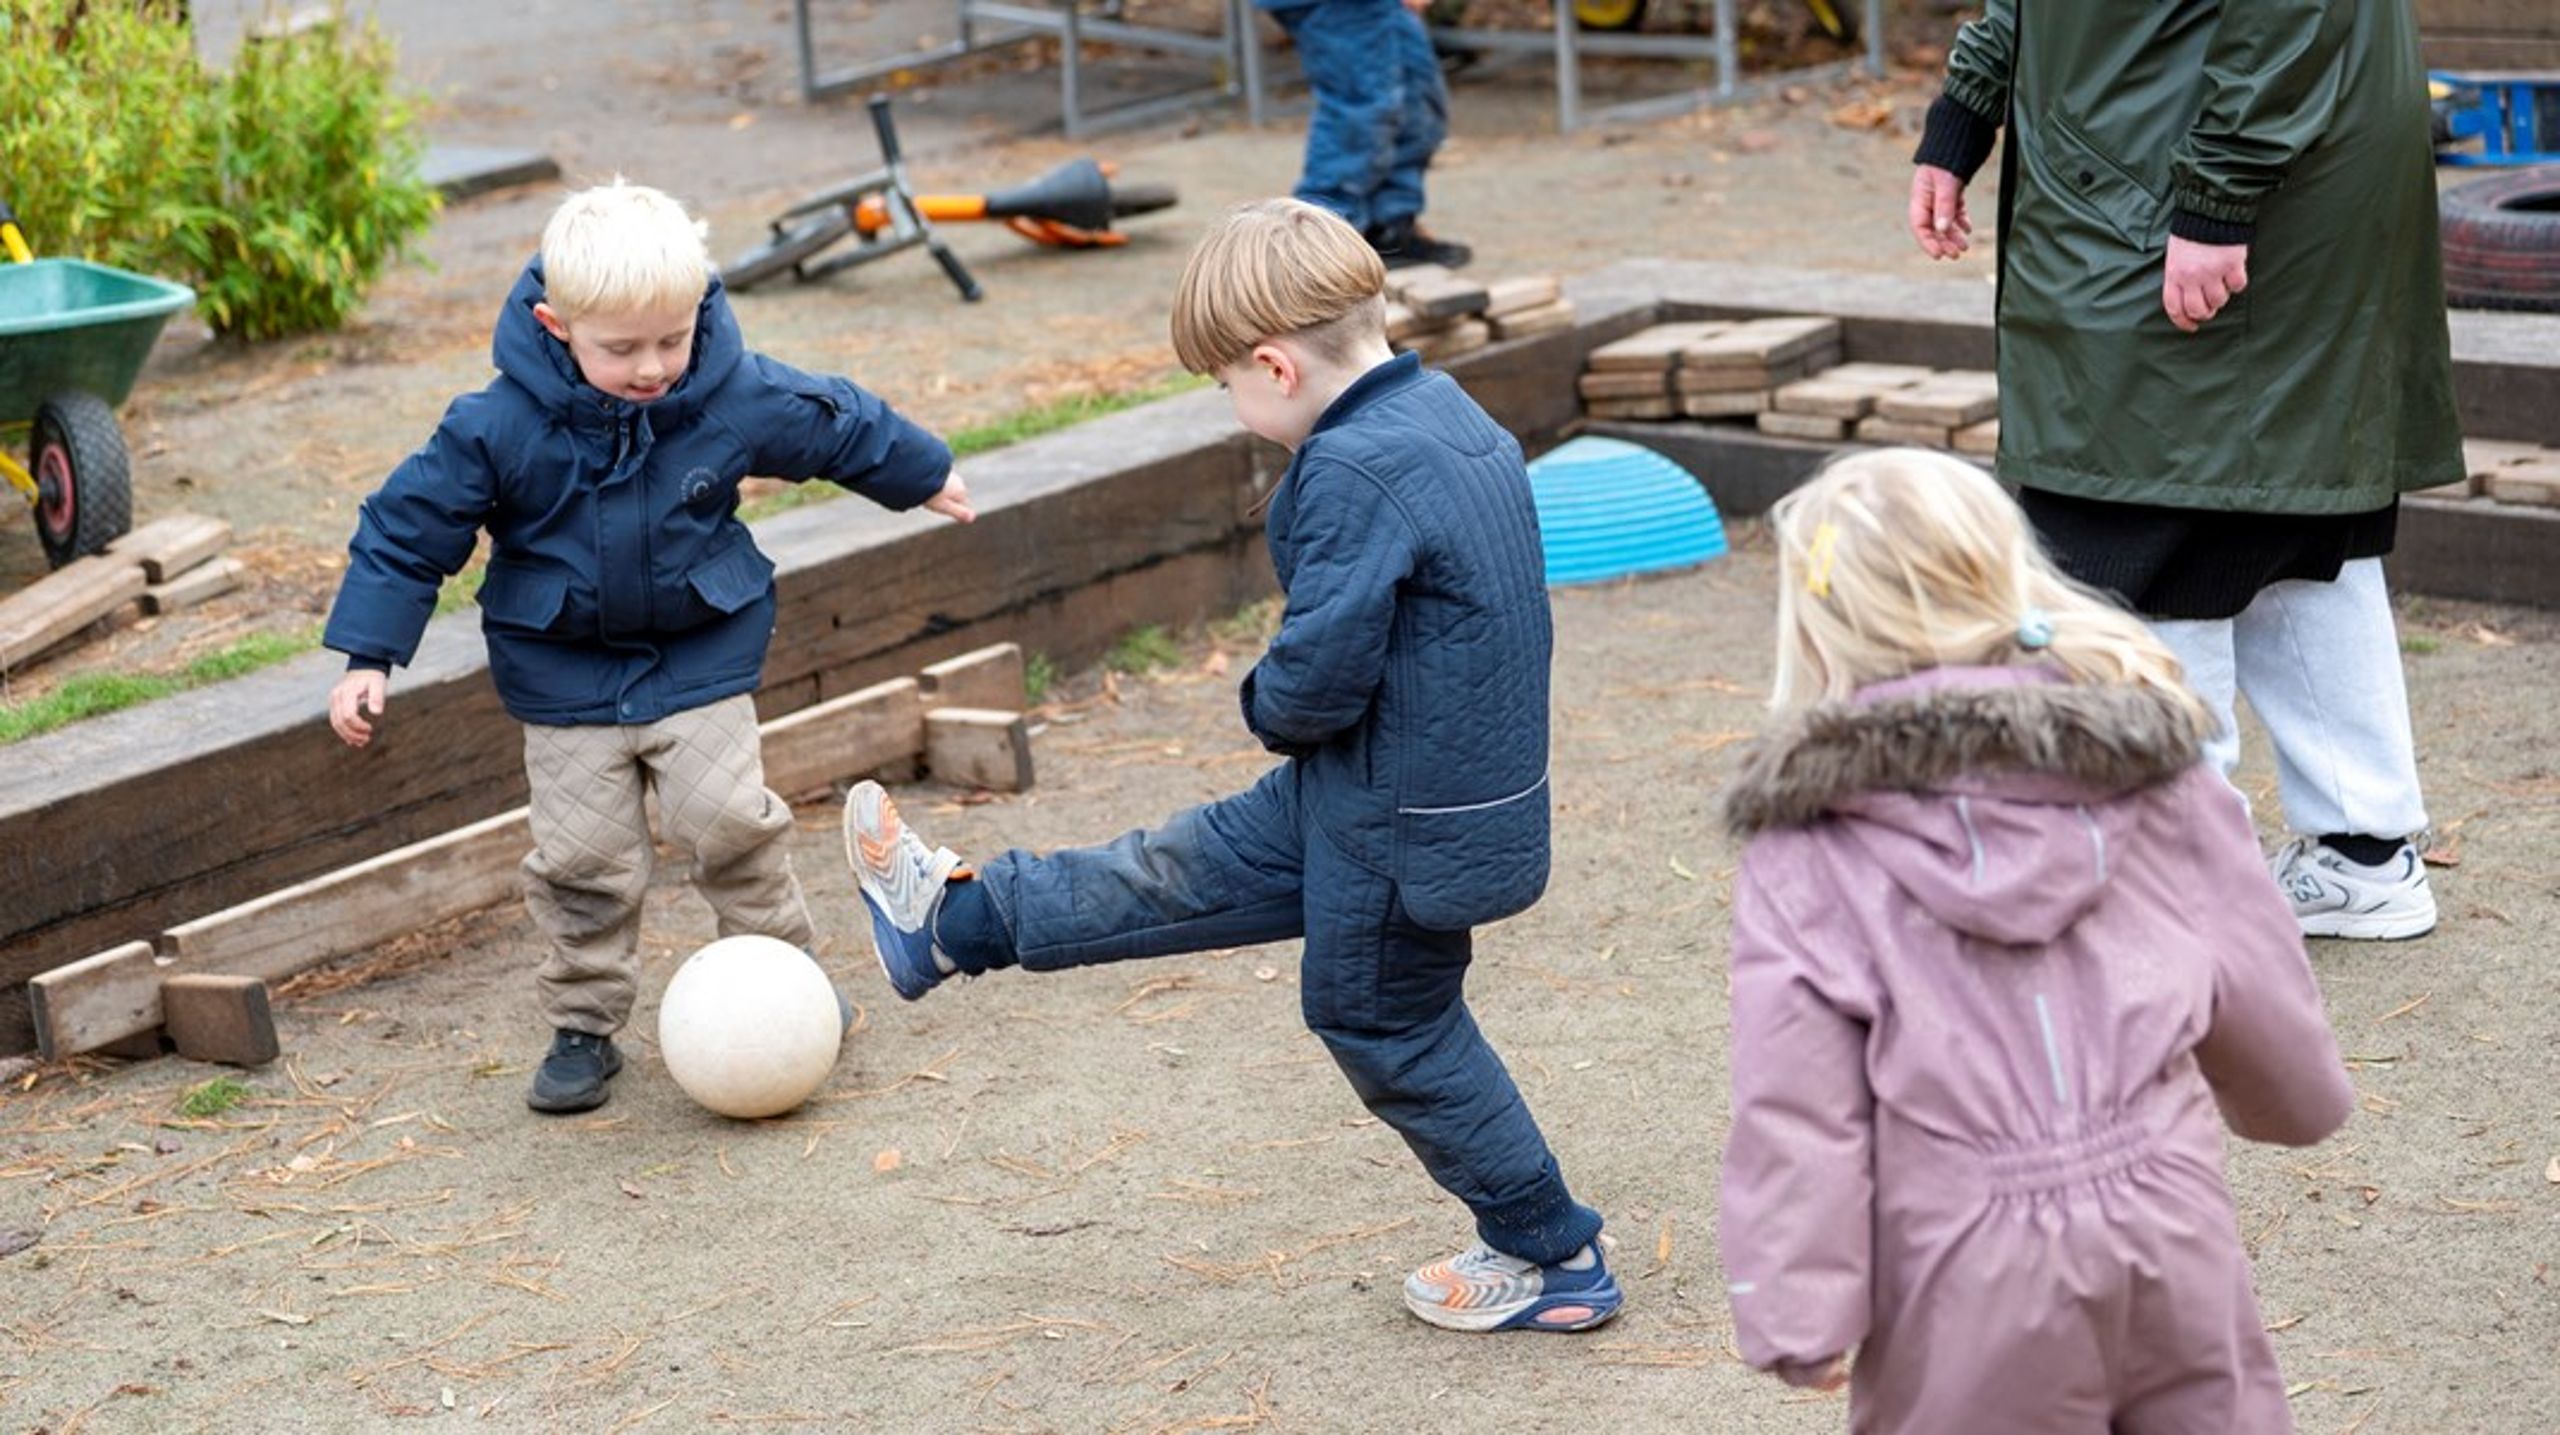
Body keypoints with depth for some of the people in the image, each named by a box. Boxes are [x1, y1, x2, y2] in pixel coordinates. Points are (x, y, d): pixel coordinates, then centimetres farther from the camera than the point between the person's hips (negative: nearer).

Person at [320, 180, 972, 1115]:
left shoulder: (739, 399, -16)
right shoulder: (498, 429, -22)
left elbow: (839, 427, 5)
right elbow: (409, 528, -12)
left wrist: (924, 478, 21)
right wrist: (368, 659, -12)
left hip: (702, 653, 0)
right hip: (564, 676, 0)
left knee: (727, 816, -8)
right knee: (582, 858, 1)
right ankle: (583, 1027, 17)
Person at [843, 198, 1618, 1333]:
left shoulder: (1354, 472, -27)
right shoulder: (1449, 417, 3)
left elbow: (1317, 676, -28)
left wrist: (1274, 712, -5)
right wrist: (1299, 713, 9)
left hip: (1406, 831, -9)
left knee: (1388, 1029, 11)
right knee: (1191, 871, 20)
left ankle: (1551, 1256, 24)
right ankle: (958, 920, 34)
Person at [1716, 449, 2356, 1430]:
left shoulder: (1808, 845, -7)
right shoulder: (2147, 762, 3)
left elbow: (1793, 1091, -10)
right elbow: (2258, 983, 10)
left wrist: (1798, 1312, -6)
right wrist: (2303, 1098, 30)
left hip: (1966, 1272, -3)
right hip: (2171, 1224, 3)